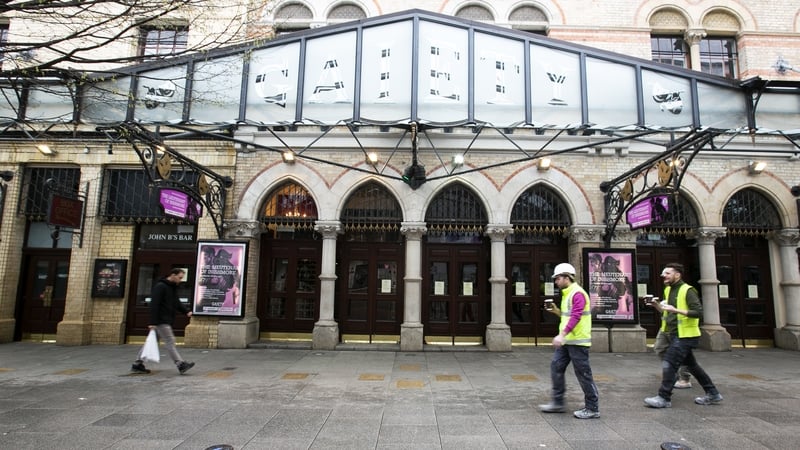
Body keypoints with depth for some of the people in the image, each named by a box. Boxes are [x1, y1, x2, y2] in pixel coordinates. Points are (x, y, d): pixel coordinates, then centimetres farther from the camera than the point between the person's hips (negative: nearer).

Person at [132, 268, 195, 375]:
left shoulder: (173, 287, 15)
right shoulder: (160, 286, -14)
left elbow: (177, 303, 20)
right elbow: (154, 305, -19)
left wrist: (187, 311, 3)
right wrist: (153, 322, -23)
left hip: (167, 321, 9)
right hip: (161, 321, -9)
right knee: (170, 342, -9)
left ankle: (138, 364, 22)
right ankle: (181, 365, -10)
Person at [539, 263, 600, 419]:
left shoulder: (578, 293, -16)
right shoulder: (566, 294, 16)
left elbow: (575, 317, -27)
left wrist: (562, 334, -35)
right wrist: (557, 311, 7)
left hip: (577, 341, -10)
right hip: (566, 340, 10)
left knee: (583, 374, 0)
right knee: (556, 367, 9)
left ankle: (592, 409, 13)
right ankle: (557, 402, 17)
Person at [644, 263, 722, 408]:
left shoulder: (688, 290, -14)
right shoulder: (668, 290, 11)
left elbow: (698, 312, -21)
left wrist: (676, 310, -30)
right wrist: (656, 305, 0)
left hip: (685, 335, -9)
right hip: (675, 335, 9)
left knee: (668, 364, -12)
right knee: (691, 365, 18)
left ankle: (664, 398, -6)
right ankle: (712, 394, 31)